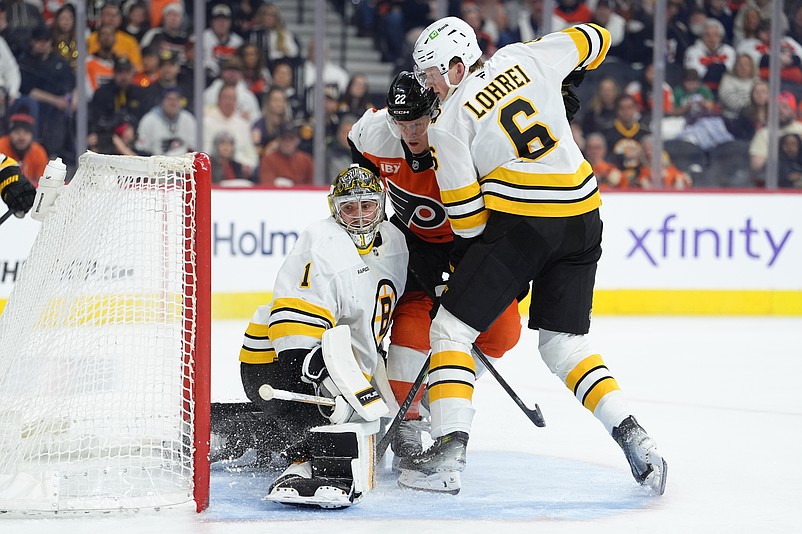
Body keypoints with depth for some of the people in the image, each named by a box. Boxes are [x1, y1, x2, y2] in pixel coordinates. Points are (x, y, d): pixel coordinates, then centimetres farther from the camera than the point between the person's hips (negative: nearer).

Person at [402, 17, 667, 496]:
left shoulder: (448, 123, 0)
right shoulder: (525, 57, 11)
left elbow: (466, 215, 0)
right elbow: (594, 40, 23)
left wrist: (472, 253, 18)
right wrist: (565, 82, 39)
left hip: (520, 223, -6)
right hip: (583, 216, 6)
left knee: (451, 329, 5)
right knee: (566, 342, 17)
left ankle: (449, 453, -7)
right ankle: (632, 436, 1)